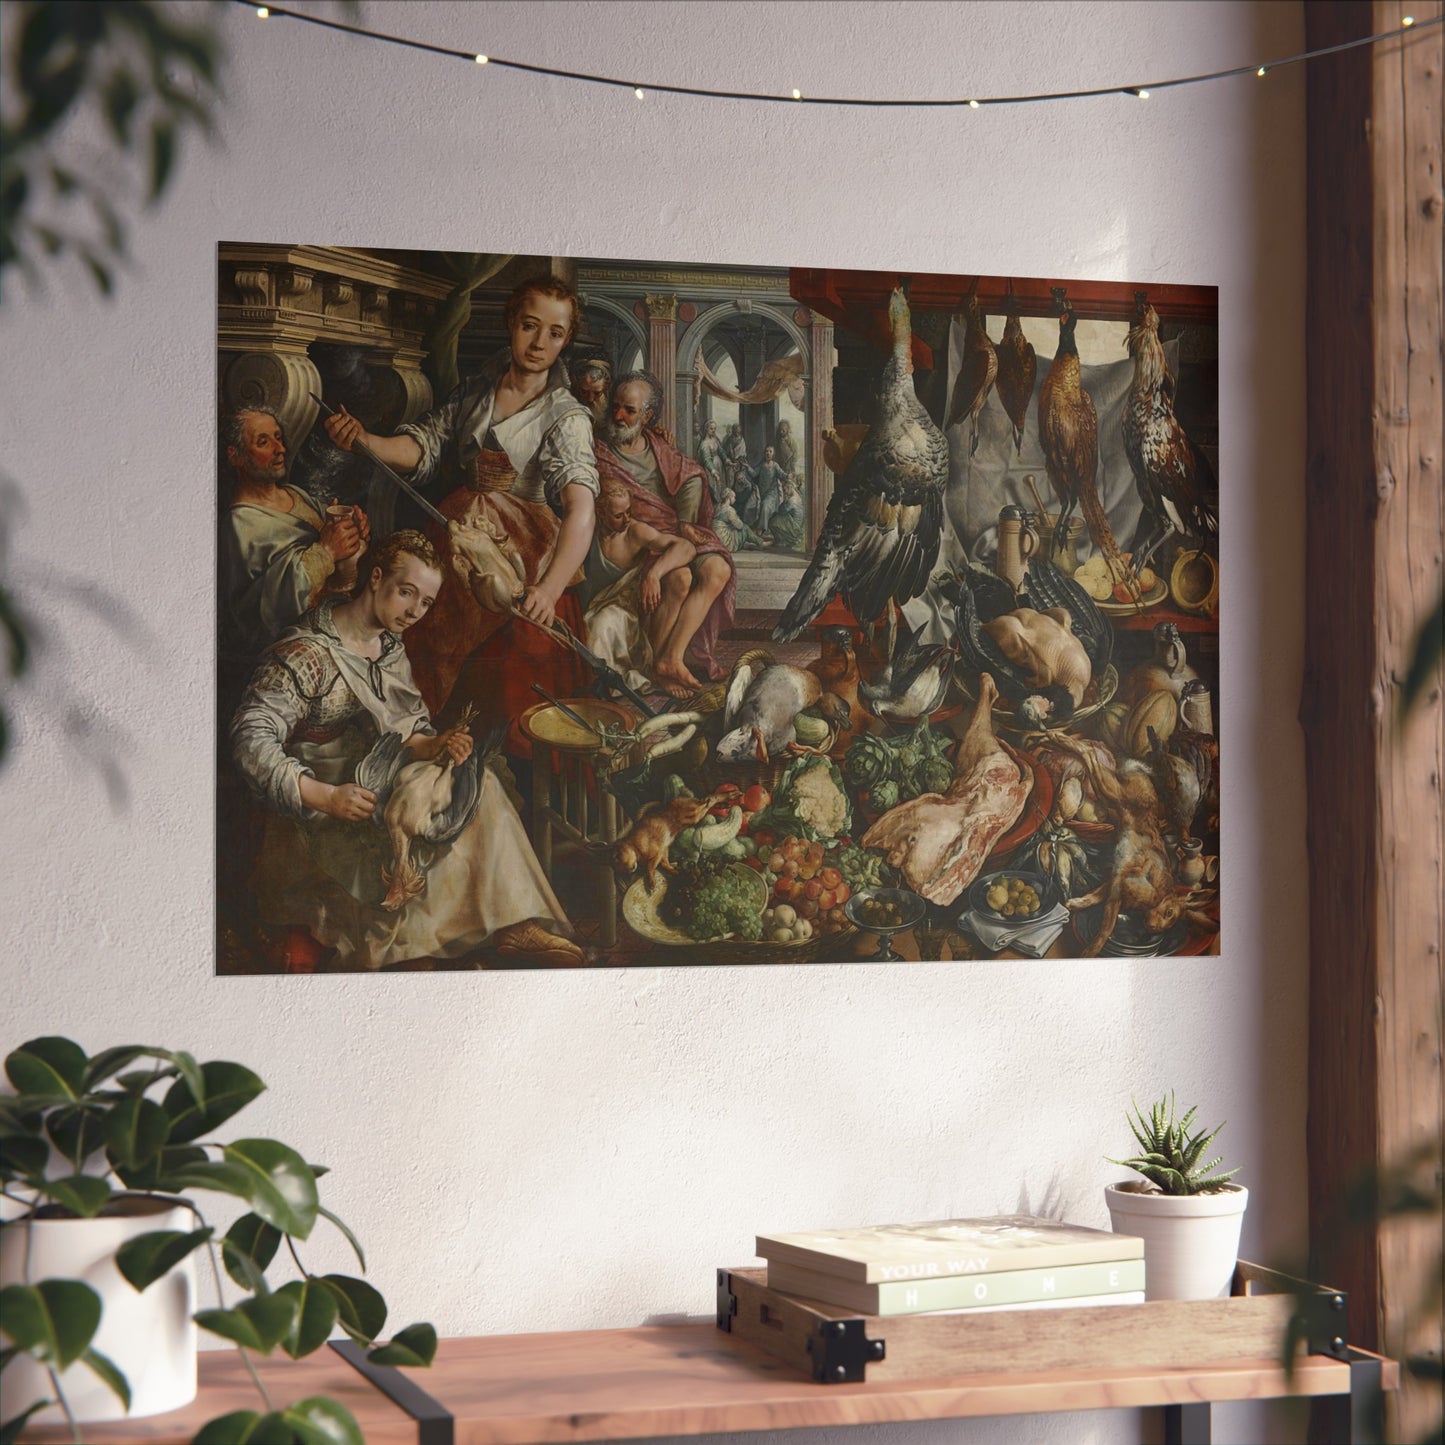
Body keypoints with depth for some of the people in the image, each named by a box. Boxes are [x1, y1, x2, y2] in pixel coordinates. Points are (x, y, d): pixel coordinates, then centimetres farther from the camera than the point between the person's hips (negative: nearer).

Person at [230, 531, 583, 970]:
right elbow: (251, 740, -22)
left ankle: (515, 924, -20)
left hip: (383, 792, 7)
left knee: (477, 783, -16)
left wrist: (434, 745, -13)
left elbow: (408, 730, 13)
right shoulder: (304, 654, -15)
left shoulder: (391, 650, 12)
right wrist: (325, 797, -33)